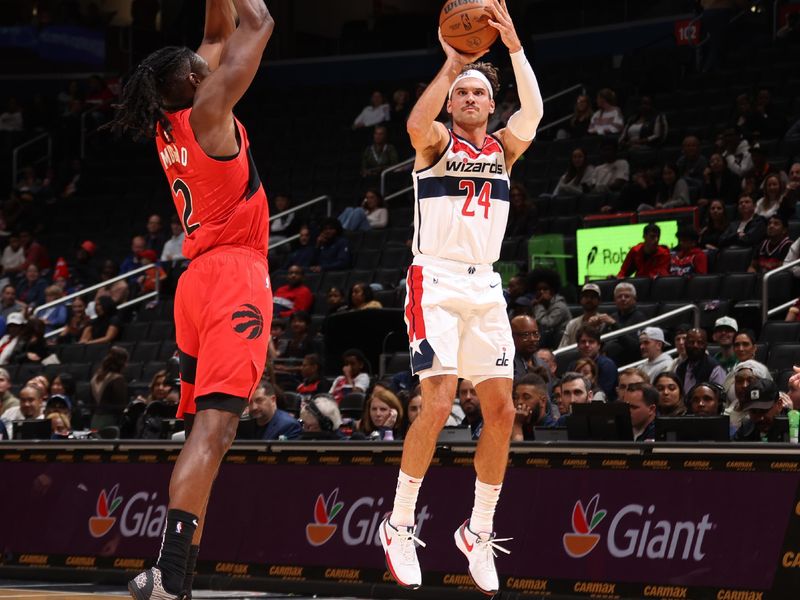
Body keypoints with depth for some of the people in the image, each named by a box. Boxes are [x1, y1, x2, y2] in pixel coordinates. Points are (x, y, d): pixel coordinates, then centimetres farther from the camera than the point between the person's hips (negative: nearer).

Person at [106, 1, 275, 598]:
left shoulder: (170, 126, 15)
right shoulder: (207, 109, -6)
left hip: (200, 278, 9)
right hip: (234, 275, -9)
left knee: (206, 432, 11)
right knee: (214, 425, -18)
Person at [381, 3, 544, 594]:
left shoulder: (504, 147, 13)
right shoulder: (437, 141, 3)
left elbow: (534, 112, -9)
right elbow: (416, 124, -23)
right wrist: (452, 63, -22)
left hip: (486, 289, 5)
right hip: (436, 282, -5)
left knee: (501, 411, 0)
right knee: (438, 404, -16)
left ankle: (479, 530, 13)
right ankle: (399, 524, -4)